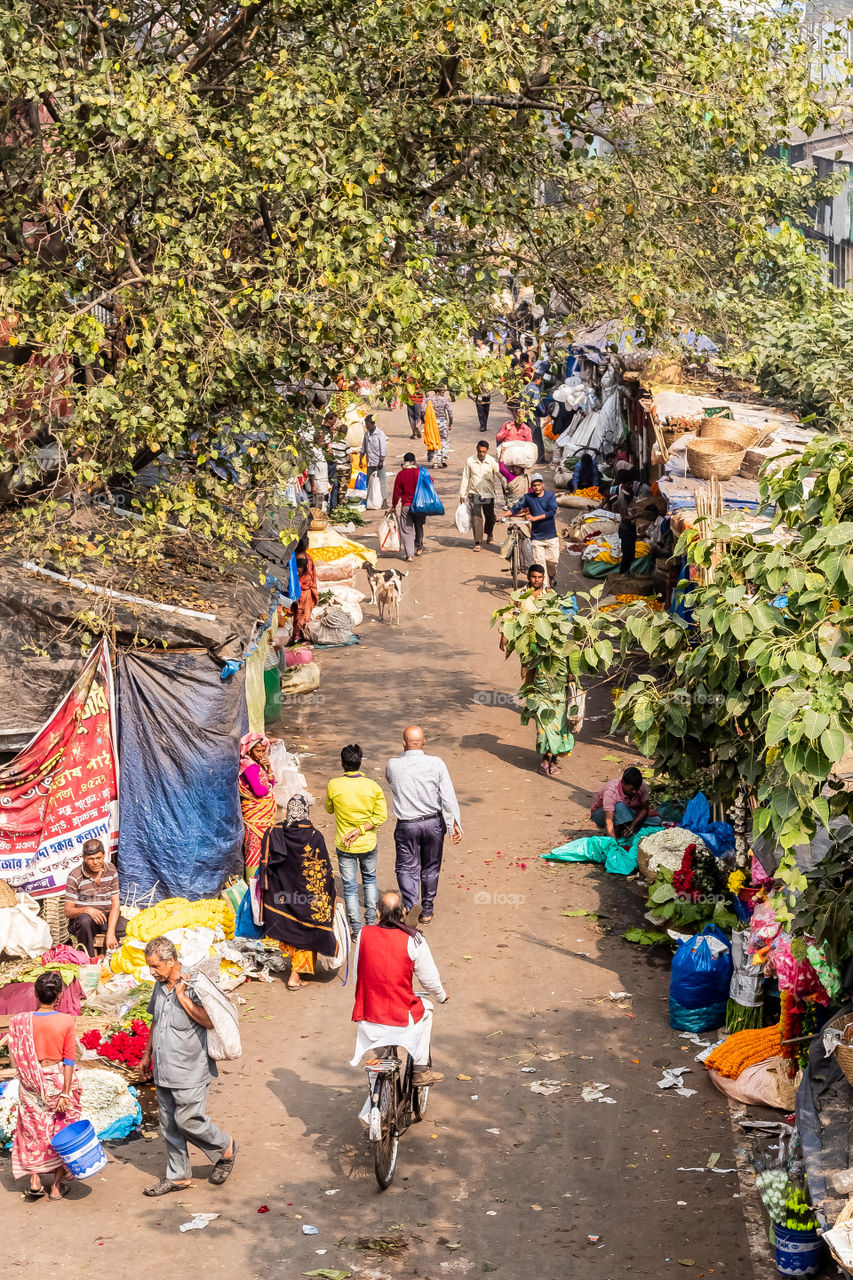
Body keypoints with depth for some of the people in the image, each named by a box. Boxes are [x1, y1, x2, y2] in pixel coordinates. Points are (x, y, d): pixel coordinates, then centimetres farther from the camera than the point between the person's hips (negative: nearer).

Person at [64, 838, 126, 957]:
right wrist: (87, 910, -32)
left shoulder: (111, 871, 1)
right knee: (85, 920, -39)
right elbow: (68, 912, -10)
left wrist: (111, 933, -18)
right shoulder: (75, 877, -9)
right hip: (81, 919, -3)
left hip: (107, 917, 3)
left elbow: (115, 904, -3)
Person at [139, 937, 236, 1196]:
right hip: (164, 1070, 8)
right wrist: (147, 1054, 24)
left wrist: (181, 996, -24)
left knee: (187, 1119, -6)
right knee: (169, 1124, 12)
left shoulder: (194, 986, -17)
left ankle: (225, 1149, 19)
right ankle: (178, 1175, 24)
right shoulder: (160, 986, 7)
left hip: (189, 1071, -8)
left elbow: (210, 1021, -28)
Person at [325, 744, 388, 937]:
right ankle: (371, 920, 29)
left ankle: (357, 930, 11)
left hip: (344, 847, -1)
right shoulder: (373, 787, -12)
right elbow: (381, 816, -12)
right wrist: (360, 830, -13)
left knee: (350, 887, 9)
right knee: (369, 880, 25)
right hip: (368, 844, 1)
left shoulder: (333, 785, -14)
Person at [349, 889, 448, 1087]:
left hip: (367, 1019, 3)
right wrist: (442, 996, 20)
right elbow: (429, 979, -3)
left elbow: (357, 975, 8)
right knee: (425, 1009, 30)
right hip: (401, 1022, -3)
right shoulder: (414, 940, -11)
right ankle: (420, 1071, 35)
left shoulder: (364, 934, -2)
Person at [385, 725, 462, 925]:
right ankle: (427, 910, 29)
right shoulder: (436, 764, -12)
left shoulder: (393, 765, -12)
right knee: (431, 867, 18)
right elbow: (449, 797, -14)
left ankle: (408, 901, -13)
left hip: (406, 826, -1)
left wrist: (404, 756, 12)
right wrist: (455, 825, -10)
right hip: (433, 823, 1)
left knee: (407, 867, 9)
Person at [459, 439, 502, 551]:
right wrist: (462, 494, 5)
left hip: (488, 494, 1)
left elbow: (500, 475, -1)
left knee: (490, 517, 13)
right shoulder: (470, 461, -4)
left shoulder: (492, 462, -6)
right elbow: (465, 478, 4)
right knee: (476, 517, -11)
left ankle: (488, 533, 44)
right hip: (474, 493, -1)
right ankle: (477, 543, -8)